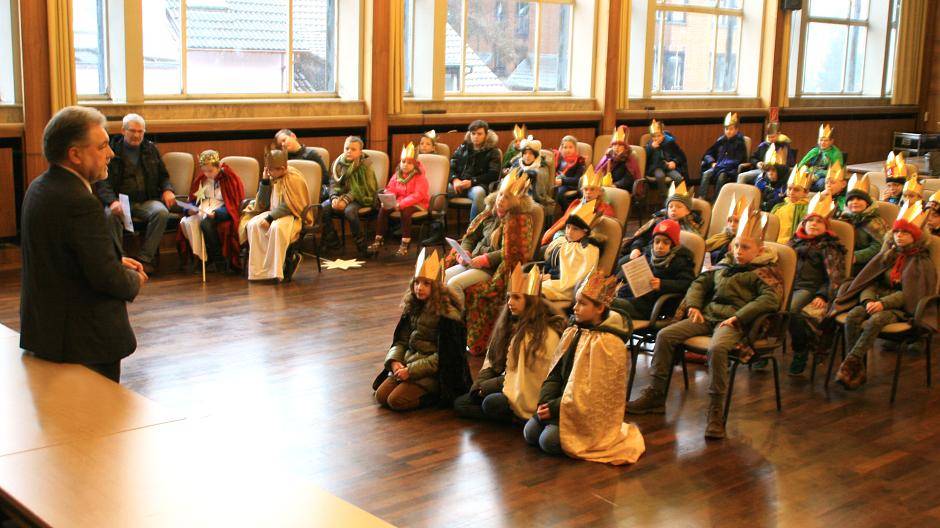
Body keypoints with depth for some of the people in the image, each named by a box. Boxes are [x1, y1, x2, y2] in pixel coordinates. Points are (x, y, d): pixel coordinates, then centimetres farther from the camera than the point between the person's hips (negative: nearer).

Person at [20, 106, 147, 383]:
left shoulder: (39, 188, 6)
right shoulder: (80, 203, -25)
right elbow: (108, 279, -24)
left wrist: (117, 261, 7)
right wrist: (134, 279, -3)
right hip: (86, 340, -10)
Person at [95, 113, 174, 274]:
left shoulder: (151, 149, 17)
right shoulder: (111, 150, 6)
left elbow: (163, 175, 25)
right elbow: (102, 181, -3)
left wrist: (167, 190, 1)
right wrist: (112, 201, -23)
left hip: (146, 201, 2)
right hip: (120, 200, -2)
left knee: (162, 212, -31)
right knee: (111, 214, -36)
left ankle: (145, 258, -23)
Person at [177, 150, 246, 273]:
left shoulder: (228, 177, -3)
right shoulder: (202, 179, 13)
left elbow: (232, 204, -9)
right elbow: (193, 199, 19)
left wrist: (215, 213, -25)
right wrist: (190, 209, -5)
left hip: (222, 210, -6)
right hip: (203, 210, 6)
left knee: (206, 223, -35)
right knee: (186, 223, -24)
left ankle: (220, 261, -19)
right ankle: (199, 257, -14)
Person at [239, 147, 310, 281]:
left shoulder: (293, 178, -12)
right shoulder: (272, 178, 7)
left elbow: (288, 206, -19)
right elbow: (262, 204, 9)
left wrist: (270, 218, -23)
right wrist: (264, 181, -1)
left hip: (292, 215, -7)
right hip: (274, 213, 7)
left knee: (276, 228, -37)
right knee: (252, 225, -20)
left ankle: (274, 270, -25)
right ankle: (261, 268, -19)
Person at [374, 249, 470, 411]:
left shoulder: (447, 314, -15)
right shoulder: (412, 308, 7)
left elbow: (442, 356, -17)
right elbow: (400, 341, 11)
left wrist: (411, 370, -19)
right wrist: (394, 361, -9)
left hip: (433, 372, -7)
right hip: (408, 364, 7)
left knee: (396, 400, -20)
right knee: (381, 396, -7)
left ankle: (437, 394, 0)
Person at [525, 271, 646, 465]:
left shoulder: (608, 343, -18)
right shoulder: (571, 334, 7)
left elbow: (594, 393, -20)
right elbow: (555, 374, 8)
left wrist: (556, 407, -18)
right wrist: (544, 402, -7)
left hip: (590, 412, -7)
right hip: (565, 403, 7)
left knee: (549, 441, -22)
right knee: (530, 432, -7)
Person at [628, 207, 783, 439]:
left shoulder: (764, 272, 2)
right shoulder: (724, 265, 21)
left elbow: (770, 299, -14)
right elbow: (700, 283, 29)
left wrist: (737, 317, -21)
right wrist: (694, 305, 9)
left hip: (733, 322, -7)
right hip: (708, 315, 7)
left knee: (717, 348, -39)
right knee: (665, 335, -9)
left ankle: (716, 411, -30)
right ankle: (655, 394, -2)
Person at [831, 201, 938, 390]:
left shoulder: (921, 262, 3)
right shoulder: (888, 255, 17)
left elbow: (909, 293, -8)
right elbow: (870, 281, 11)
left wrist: (883, 303, -20)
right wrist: (869, 300, -10)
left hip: (902, 307, -4)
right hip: (877, 299, 4)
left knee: (876, 320, -36)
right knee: (852, 316, -27)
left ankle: (849, 364, -37)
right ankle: (858, 371, -31)